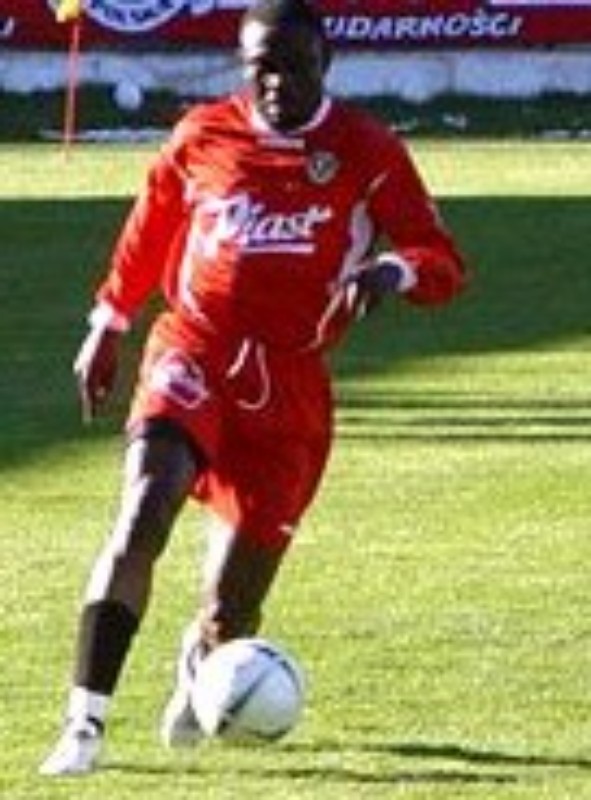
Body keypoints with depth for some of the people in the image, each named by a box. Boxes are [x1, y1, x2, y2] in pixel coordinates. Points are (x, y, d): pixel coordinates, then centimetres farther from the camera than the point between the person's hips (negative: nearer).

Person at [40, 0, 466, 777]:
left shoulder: (368, 152, -2)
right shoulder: (202, 136, 3)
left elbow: (443, 264, -4)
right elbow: (149, 228, 21)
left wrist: (391, 269, -26)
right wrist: (107, 326, 24)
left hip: (290, 384, 0)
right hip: (193, 353, 0)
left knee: (235, 600, 2)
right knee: (143, 518, -26)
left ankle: (201, 660, 42)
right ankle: (85, 720, -25)